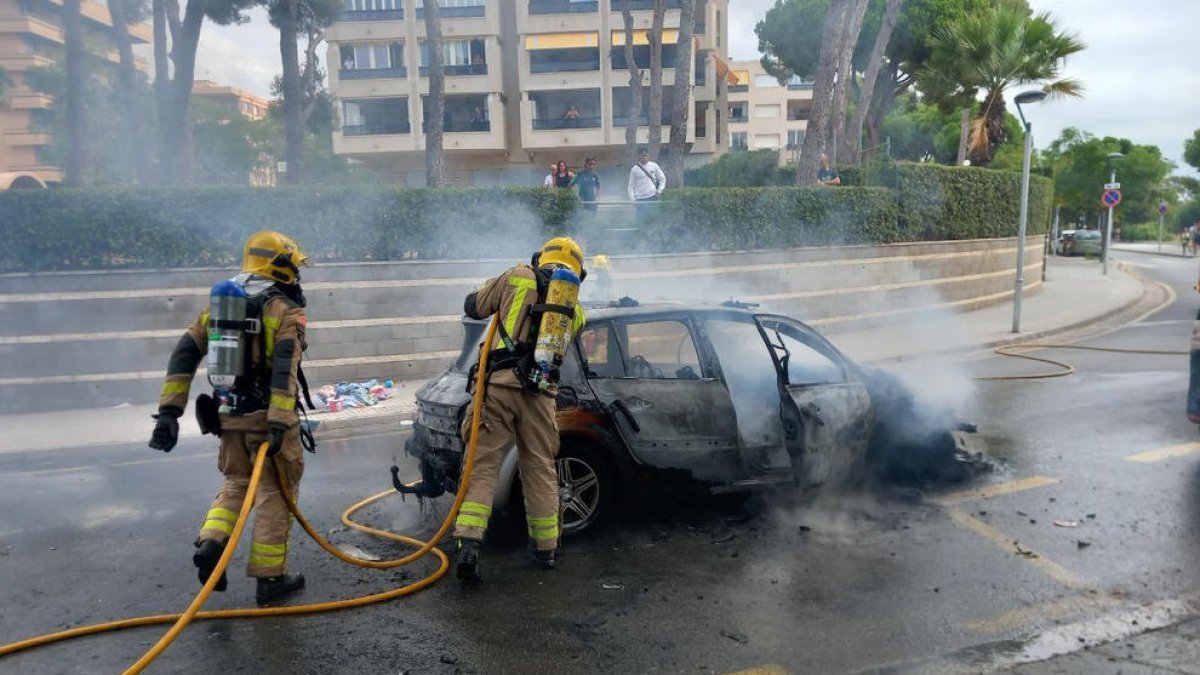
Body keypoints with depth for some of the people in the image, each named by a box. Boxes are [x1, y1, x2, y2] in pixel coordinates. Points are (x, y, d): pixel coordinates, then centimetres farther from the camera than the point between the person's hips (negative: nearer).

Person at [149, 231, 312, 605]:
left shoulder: (218, 304, 11)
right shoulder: (285, 311, -8)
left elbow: (183, 356, 4)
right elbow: (284, 371, -22)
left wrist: (169, 411, 2)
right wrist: (279, 425, -26)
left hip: (228, 417, 6)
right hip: (266, 417, -6)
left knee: (237, 482, 24)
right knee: (274, 492, 6)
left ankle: (210, 544, 4)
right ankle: (269, 577, 12)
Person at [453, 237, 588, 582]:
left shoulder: (517, 277, 10)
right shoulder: (575, 310, 18)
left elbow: (472, 306, 17)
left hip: (499, 384, -2)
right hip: (539, 392, 2)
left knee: (483, 465, 0)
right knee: (541, 470, 14)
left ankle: (467, 546, -10)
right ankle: (546, 548, 24)